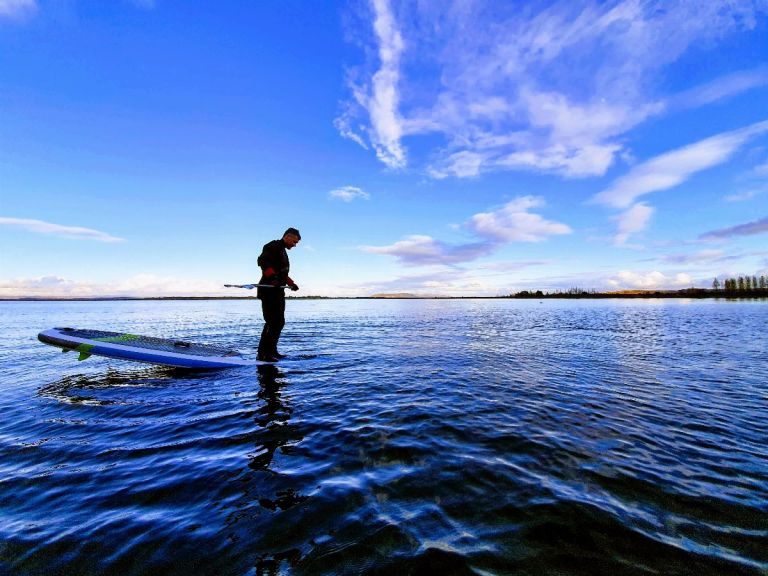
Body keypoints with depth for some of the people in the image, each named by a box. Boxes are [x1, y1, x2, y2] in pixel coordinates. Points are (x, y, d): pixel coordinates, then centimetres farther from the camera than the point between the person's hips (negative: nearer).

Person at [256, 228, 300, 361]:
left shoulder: (283, 251, 25)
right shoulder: (274, 246, -6)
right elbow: (262, 260, -23)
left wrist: (291, 283, 36)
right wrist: (272, 276, -34)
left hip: (278, 291, 11)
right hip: (269, 290, -11)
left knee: (279, 322, 12)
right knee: (272, 322, -13)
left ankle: (272, 351, 19)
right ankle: (263, 354, -9)